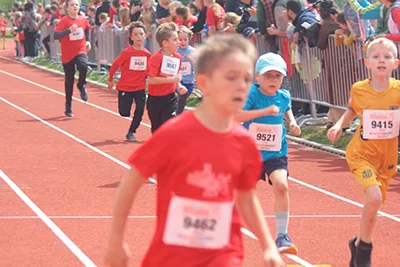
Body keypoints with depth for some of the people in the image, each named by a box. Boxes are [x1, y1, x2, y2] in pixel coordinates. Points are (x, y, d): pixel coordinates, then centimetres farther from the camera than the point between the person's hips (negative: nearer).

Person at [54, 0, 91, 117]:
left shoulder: (83, 20, -1)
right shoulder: (64, 21, -12)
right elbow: (55, 35, -22)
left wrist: (88, 41, 9)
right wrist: (69, 30, -32)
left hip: (80, 51, 1)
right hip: (67, 54, -1)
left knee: (83, 66, -32)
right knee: (69, 80, 7)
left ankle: (82, 86, -1)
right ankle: (68, 106, 23)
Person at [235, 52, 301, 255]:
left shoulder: (284, 96, -1)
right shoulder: (251, 94, -15)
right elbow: (235, 115, -33)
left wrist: (292, 122, 7)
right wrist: (265, 111, -38)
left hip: (276, 153, 2)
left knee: (281, 185, -22)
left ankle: (282, 236, -14)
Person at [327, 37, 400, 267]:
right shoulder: (358, 90, -10)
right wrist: (339, 125, -5)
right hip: (362, 153, -2)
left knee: (374, 203, 13)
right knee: (374, 196, -24)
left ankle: (359, 245, 39)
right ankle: (365, 245, -1)